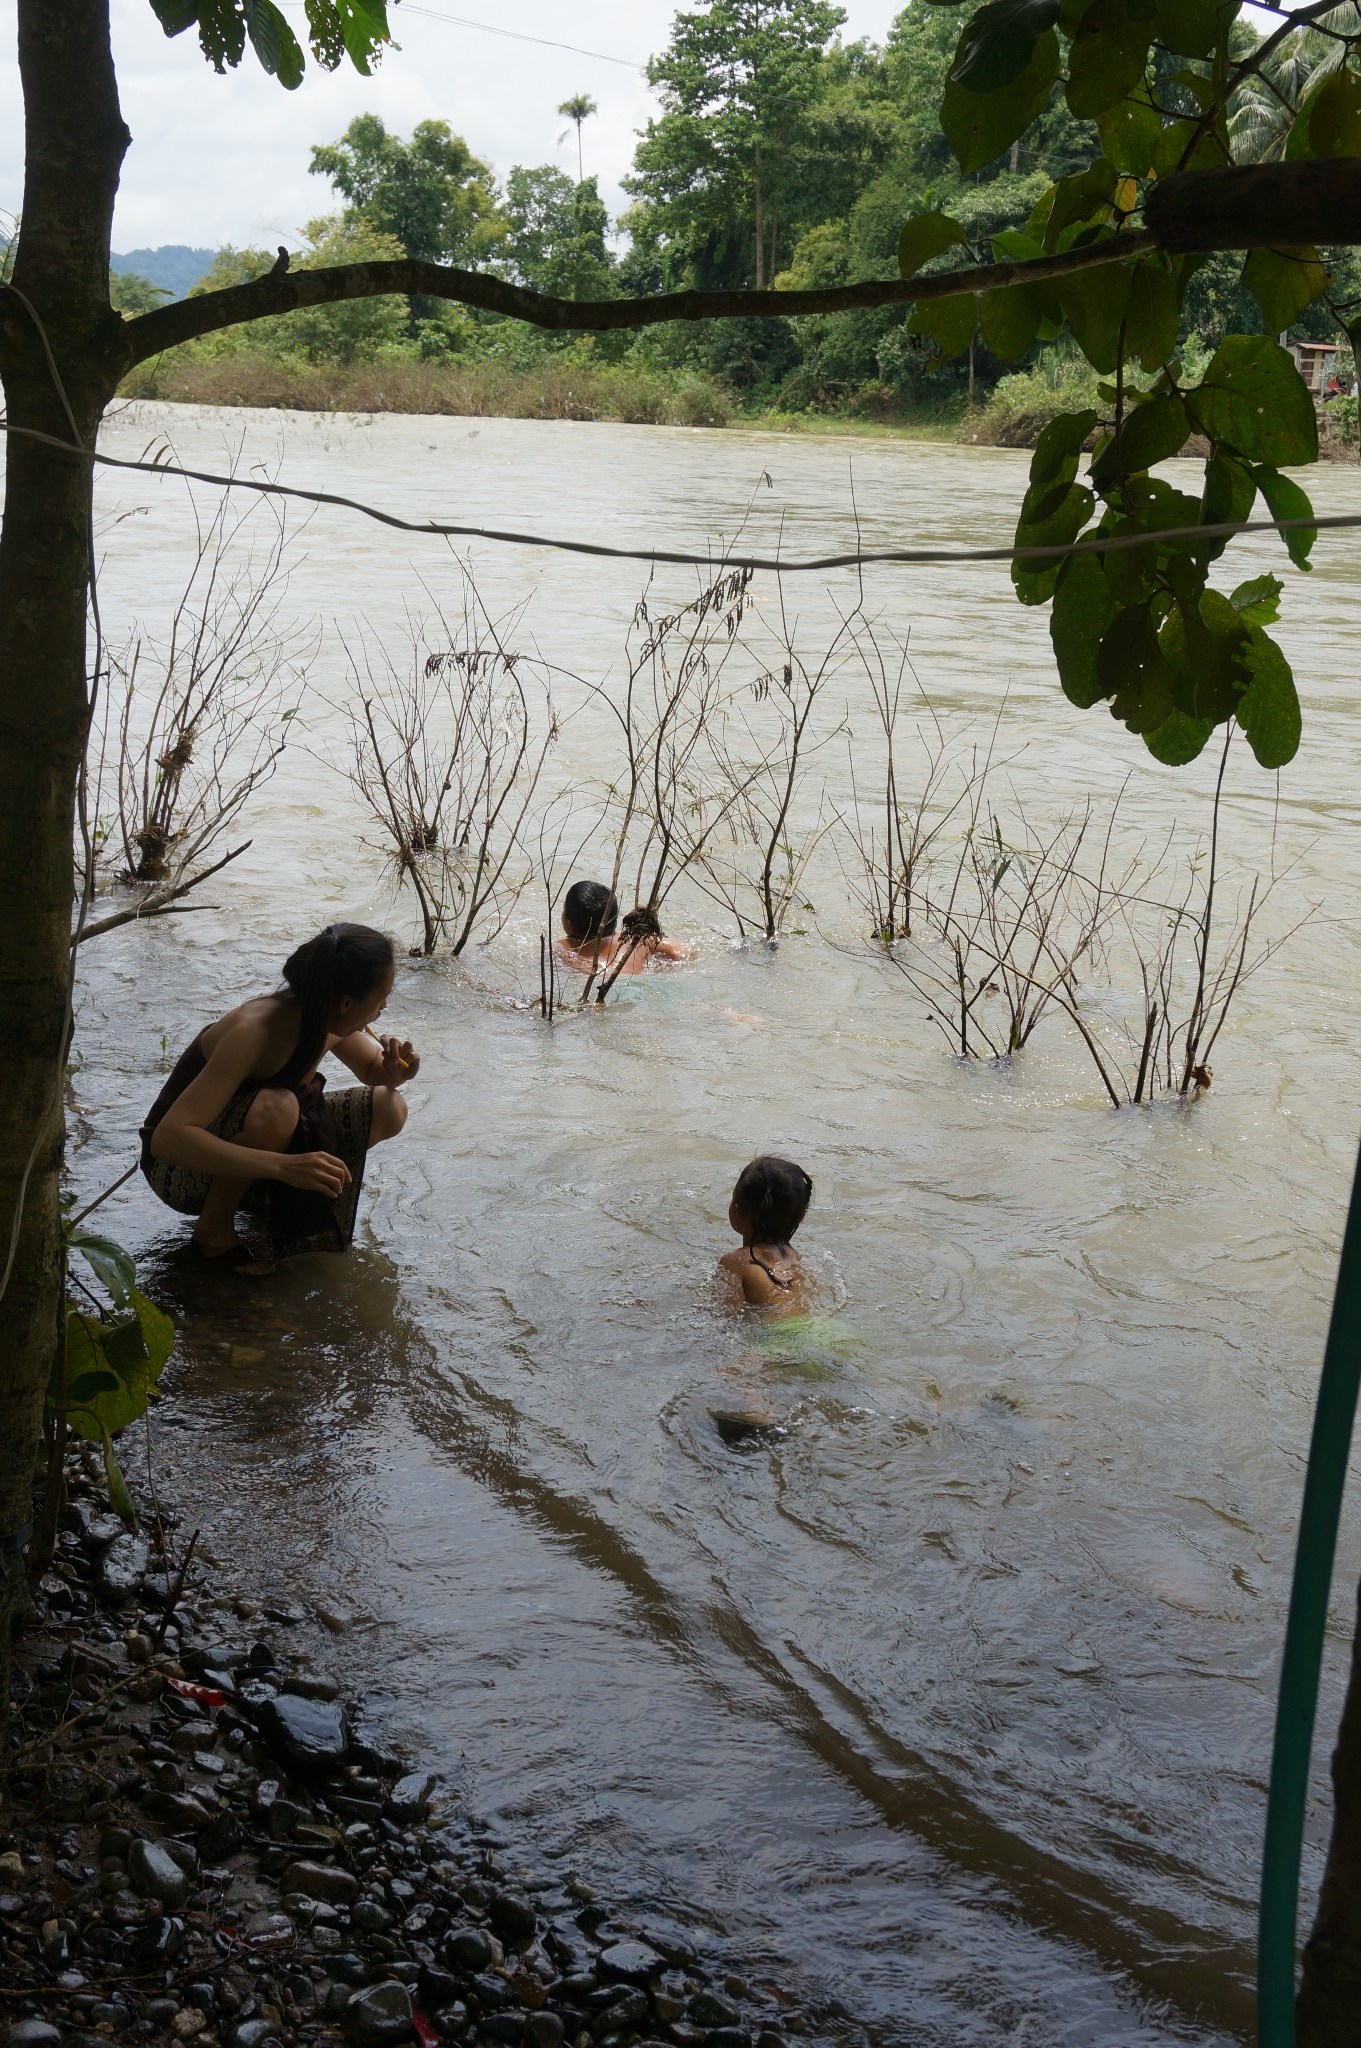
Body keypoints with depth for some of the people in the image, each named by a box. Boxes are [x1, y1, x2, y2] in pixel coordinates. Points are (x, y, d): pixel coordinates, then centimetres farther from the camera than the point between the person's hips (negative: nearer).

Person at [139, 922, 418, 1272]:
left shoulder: (330, 1021, -10)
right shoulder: (253, 1030, -32)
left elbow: (372, 1069, 13)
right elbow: (168, 1138, -39)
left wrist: (396, 1070, -13)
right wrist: (283, 1165, -48)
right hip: (178, 1164, -7)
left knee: (389, 1109, -8)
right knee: (274, 1107, -38)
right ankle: (213, 1229, -14)